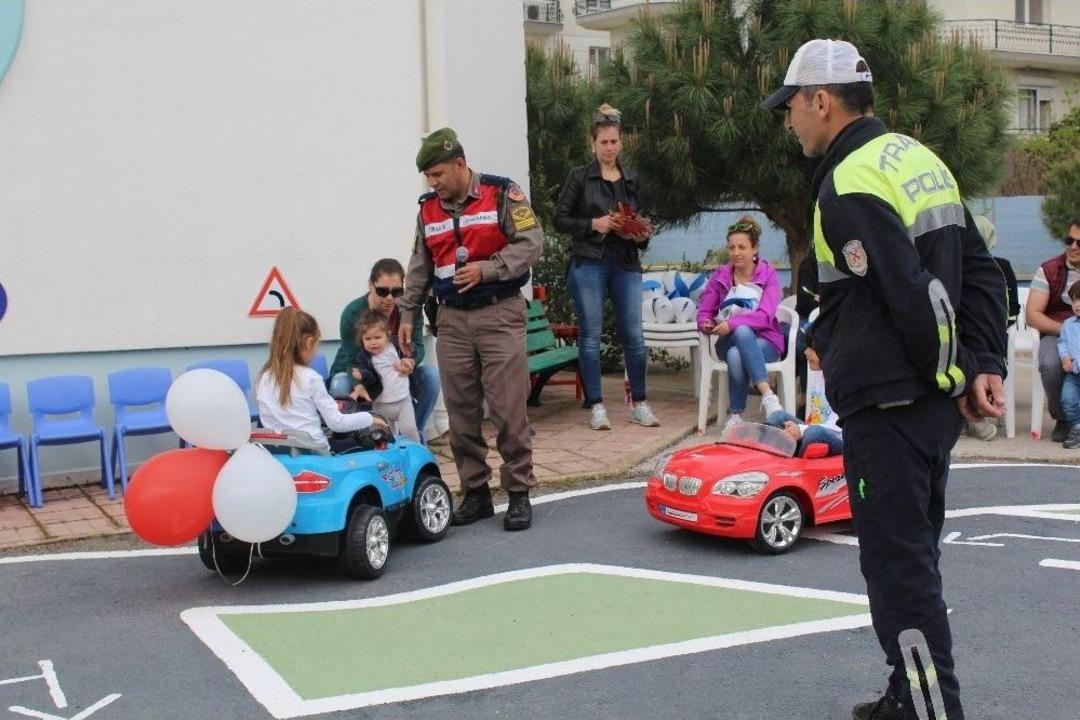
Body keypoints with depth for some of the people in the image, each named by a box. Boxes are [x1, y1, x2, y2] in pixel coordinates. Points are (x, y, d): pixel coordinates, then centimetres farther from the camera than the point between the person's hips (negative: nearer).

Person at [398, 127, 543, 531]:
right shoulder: (428, 209, 13)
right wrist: (407, 314, 16)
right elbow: (420, 267, 20)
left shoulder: (502, 194, -3)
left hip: (499, 315, -5)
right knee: (461, 411, 5)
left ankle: (519, 494, 3)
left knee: (508, 408, -6)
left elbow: (531, 243, -10)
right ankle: (476, 493, 15)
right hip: (452, 320, 5)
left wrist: (487, 269, -18)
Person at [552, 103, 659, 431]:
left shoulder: (631, 180, 14)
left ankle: (639, 404, 12)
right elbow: (560, 219, 0)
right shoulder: (579, 177, 2)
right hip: (588, 262, -3)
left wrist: (640, 235, -1)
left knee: (634, 335, 0)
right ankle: (596, 406, 7)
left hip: (626, 263, 3)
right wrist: (594, 224, -12)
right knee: (591, 336, -1)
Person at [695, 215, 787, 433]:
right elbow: (704, 311, 10)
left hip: (764, 341, -2)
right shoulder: (720, 276, 9)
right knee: (742, 332, -36)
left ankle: (736, 415, -27)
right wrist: (706, 324, -15)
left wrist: (732, 323, -27)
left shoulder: (768, 275, 1)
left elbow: (765, 316, -13)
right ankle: (767, 395, -41)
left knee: (736, 356, -37)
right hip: (729, 341, 2)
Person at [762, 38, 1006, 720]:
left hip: (886, 408, -10)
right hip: (936, 404, 10)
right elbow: (983, 272, 10)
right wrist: (986, 365, 3)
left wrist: (956, 376, -7)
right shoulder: (921, 158, 12)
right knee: (914, 553, 19)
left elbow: (915, 298, -21)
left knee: (898, 566, -3)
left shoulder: (848, 186, -16)